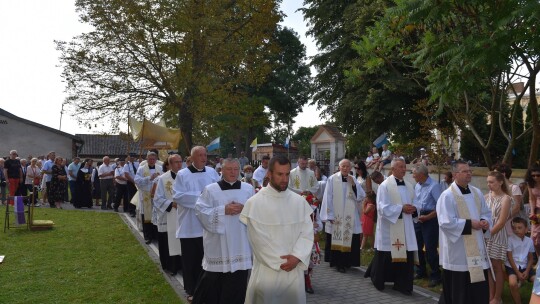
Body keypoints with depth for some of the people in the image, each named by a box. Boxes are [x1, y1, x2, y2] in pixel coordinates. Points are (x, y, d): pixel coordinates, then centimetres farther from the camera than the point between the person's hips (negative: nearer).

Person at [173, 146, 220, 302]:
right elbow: (177, 196, -14)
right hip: (190, 225, -3)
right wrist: (200, 195, -17)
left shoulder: (212, 172, 4)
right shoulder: (182, 174, -5)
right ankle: (191, 290, 22)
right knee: (190, 259, 7)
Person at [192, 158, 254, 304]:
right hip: (218, 244, -2)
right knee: (213, 281, 5)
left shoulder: (249, 189, 5)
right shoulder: (210, 189, -2)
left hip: (240, 244, 2)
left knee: (237, 282, 7)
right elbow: (201, 211, -8)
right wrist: (223, 210, -15)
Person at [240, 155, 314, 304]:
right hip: (266, 271, -3)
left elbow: (307, 233, 2)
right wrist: (281, 262, -10)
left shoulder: (299, 201, 4)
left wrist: (297, 257, -12)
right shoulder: (254, 203, -8)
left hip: (294, 270, 3)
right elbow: (259, 239, -9)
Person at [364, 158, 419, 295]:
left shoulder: (409, 186, 10)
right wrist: (402, 208, -19)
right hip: (389, 228, -6)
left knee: (406, 256, 4)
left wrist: (413, 208, -8)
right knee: (386, 257, 6)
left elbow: (416, 203, 14)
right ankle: (377, 280, 27)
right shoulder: (385, 186, -10)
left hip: (406, 228, 6)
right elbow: (383, 207, -17)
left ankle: (402, 284, 15)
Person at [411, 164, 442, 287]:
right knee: (417, 246, 14)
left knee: (430, 249, -4)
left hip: (430, 219, -8)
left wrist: (428, 217, -19)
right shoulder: (417, 186, 7)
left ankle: (435, 276, 11)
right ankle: (421, 271, 30)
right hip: (418, 218, 8)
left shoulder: (434, 186, -17)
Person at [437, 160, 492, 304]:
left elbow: (486, 212, 18)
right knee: (459, 290, 1)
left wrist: (485, 222, -4)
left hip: (476, 247, 7)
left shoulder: (477, 192, 9)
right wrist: (470, 224, -19)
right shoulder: (447, 196, -14)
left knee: (479, 289, 12)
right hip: (458, 251, -7)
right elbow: (446, 223, -20)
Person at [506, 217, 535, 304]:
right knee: (513, 284, -30)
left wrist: (527, 271, -7)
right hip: (512, 266, -4)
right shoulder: (510, 239, -10)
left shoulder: (529, 241, 3)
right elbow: (510, 258, -9)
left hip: (525, 266, 4)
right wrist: (518, 272, -14)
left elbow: (531, 258, 9)